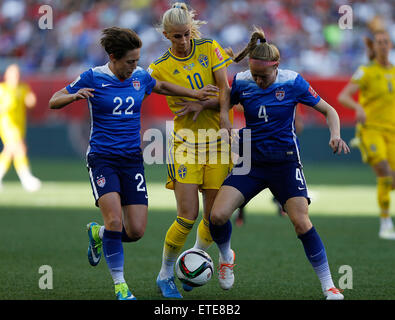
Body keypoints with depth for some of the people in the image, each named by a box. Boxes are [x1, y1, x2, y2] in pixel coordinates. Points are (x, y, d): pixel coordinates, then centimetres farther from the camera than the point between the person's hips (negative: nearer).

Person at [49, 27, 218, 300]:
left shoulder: (140, 77, 5)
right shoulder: (93, 78, -7)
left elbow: (162, 87, 28)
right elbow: (54, 101, -3)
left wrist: (196, 94, 23)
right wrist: (75, 96, -23)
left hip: (132, 160, 4)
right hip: (102, 159, -4)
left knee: (136, 231, -5)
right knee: (115, 218, -24)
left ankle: (99, 233, 29)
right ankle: (120, 284, -8)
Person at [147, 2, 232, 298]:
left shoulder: (209, 49, 1)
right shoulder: (160, 68, -5)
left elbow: (226, 94, -1)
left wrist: (202, 105, -16)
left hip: (217, 139, 3)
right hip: (185, 142, -3)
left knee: (214, 215, 1)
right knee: (188, 214, -13)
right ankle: (166, 275, 6)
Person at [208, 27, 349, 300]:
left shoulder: (293, 82, -10)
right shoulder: (241, 82, -4)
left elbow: (328, 110, -2)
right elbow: (224, 103, 15)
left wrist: (335, 135, -20)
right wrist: (224, 123, -7)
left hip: (285, 163, -2)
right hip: (251, 162, 2)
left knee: (302, 223, -17)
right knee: (218, 215, -14)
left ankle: (329, 286, -4)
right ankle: (226, 257, 20)